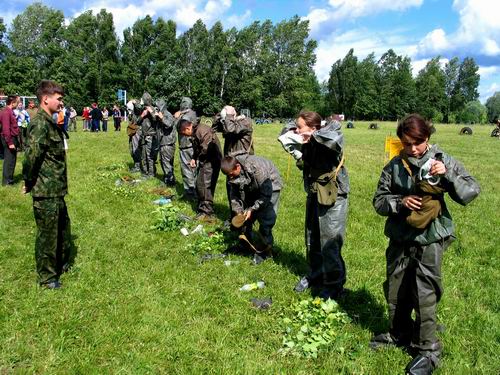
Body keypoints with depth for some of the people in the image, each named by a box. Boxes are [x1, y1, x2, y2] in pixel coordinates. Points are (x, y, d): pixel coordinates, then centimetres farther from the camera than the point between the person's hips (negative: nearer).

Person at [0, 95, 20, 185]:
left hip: (13, 138, 10)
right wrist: (10, 143, -24)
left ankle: (9, 179, 26)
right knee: (9, 160, -4)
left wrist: (15, 140, 17)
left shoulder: (10, 111, 13)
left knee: (12, 160, 16)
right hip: (9, 139, -10)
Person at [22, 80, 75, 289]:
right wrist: (29, 182, -14)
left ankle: (63, 262, 41)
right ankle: (47, 277, 19)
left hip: (56, 189, 9)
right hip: (46, 191, -9)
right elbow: (32, 156, -27)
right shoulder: (40, 124, -19)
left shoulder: (50, 123, 11)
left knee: (63, 226, 23)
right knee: (47, 233, 4)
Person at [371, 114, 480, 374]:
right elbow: (379, 201, 2)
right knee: (395, 291, 16)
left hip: (430, 240, -3)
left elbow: (471, 192, -8)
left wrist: (447, 175, -24)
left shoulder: (443, 161, -6)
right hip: (399, 239, 3)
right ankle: (399, 334, 40)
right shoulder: (394, 166, -1)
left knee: (424, 295, 2)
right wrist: (400, 202, -18)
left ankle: (427, 350, 21)